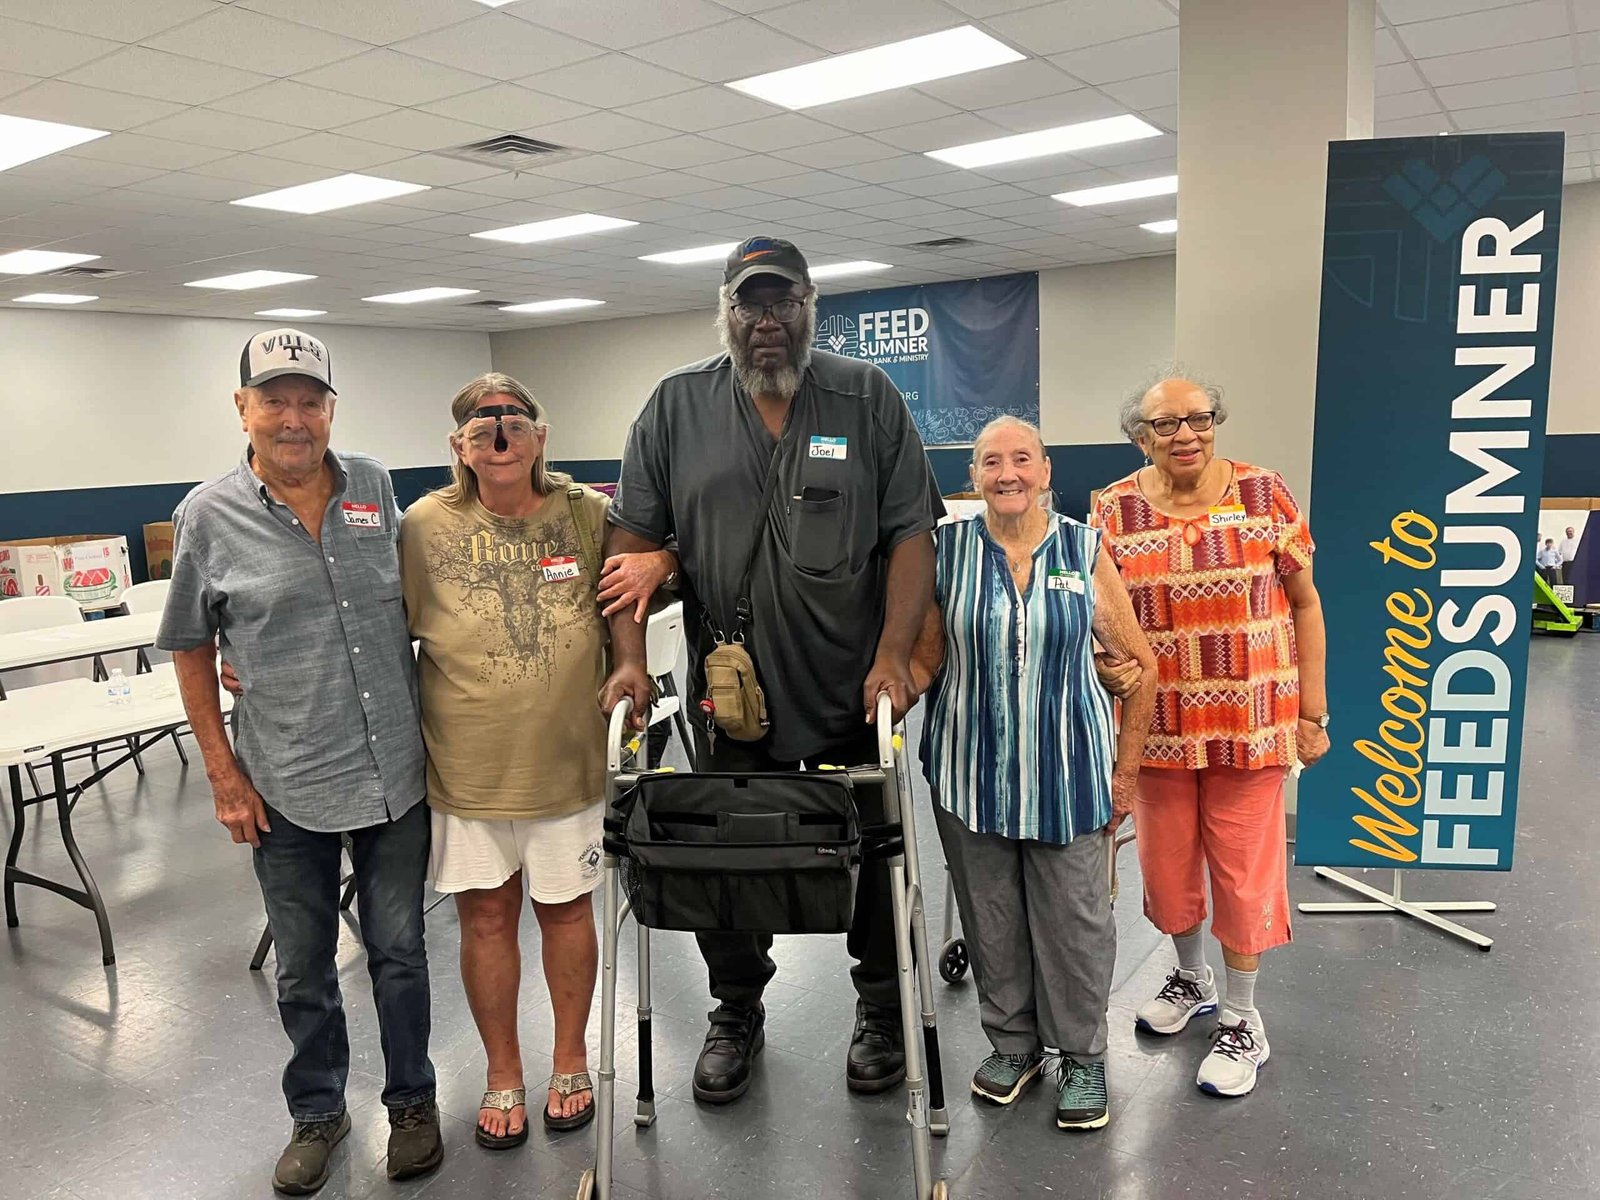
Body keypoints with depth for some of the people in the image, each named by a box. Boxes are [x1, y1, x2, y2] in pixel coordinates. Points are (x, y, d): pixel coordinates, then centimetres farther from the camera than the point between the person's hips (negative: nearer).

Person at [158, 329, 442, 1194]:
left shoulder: (373, 485, 1)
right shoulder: (208, 515, -6)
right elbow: (190, 651, 2)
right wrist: (224, 774, -2)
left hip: (396, 772, 2)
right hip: (286, 789, -1)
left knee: (399, 948, 14)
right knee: (303, 968, 15)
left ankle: (411, 1100, 35)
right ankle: (317, 1113, 38)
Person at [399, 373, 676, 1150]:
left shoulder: (587, 515, -3)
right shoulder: (425, 526, -5)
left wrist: (656, 565, -12)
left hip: (567, 760, 0)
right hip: (467, 766, 0)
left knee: (566, 909, 15)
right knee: (485, 917, 12)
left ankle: (570, 1062, 38)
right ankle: (503, 1076, 34)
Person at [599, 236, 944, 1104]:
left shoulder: (869, 399, 0)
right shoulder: (677, 405, 3)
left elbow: (913, 535, -4)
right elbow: (632, 538, 1)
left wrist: (893, 656, -14)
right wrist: (630, 659, -8)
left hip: (856, 691, 0)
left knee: (876, 852, 12)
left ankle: (882, 1012, 35)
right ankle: (736, 1013, 35)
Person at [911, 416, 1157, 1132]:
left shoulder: (1086, 551, -1)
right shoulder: (945, 550, 0)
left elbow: (1139, 664, 4)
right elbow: (924, 659, 2)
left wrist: (1125, 769, 1)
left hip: (1067, 772, -1)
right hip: (971, 771, 1)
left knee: (1075, 919, 6)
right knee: (990, 917, 12)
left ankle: (1083, 1057, 28)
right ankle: (1012, 1043, 33)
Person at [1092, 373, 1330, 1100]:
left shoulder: (1265, 496, -5)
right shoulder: (1113, 512, -2)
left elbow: (1304, 605, 1)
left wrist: (1312, 711, -1)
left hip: (1249, 724, -2)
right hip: (1158, 726, 2)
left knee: (1244, 868, 6)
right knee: (1166, 860, 15)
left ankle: (1242, 1022, 26)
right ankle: (1191, 978, 42)